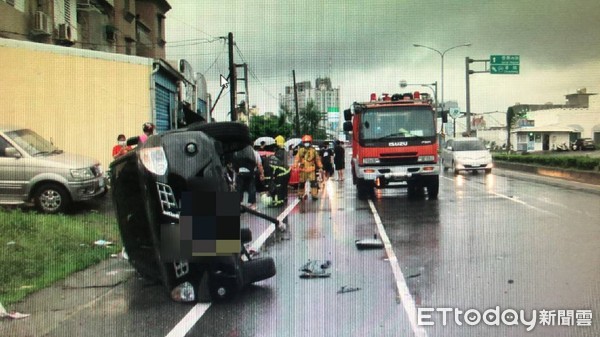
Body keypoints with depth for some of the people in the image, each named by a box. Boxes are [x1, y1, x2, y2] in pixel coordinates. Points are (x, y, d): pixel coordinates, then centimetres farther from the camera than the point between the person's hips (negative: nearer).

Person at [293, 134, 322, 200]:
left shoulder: (313, 150, 4)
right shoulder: (300, 150, 4)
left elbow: (318, 159, 10)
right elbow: (296, 159, 1)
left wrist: (320, 167, 8)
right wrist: (295, 166, -11)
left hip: (311, 170, -1)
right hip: (302, 169, 1)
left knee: (313, 182, -9)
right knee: (301, 182, 9)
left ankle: (314, 194, -4)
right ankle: (300, 194, 22)